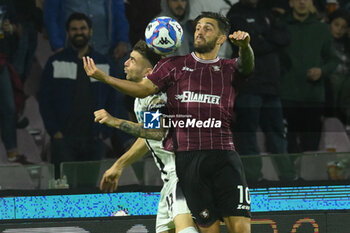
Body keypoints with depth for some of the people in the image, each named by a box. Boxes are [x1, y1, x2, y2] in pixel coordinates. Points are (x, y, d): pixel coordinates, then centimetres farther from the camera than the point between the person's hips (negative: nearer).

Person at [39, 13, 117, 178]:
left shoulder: (104, 64, 13)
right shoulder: (55, 63, 7)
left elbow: (111, 101, 13)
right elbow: (44, 100, 4)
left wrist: (104, 131, 1)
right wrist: (54, 131, -6)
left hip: (94, 140, 2)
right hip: (63, 138, -2)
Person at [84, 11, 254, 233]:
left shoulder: (229, 69, 15)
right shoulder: (175, 65, 16)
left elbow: (247, 65, -6)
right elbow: (144, 88, 6)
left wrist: (245, 46, -31)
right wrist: (103, 77, -7)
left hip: (222, 156, 0)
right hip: (185, 157, 0)